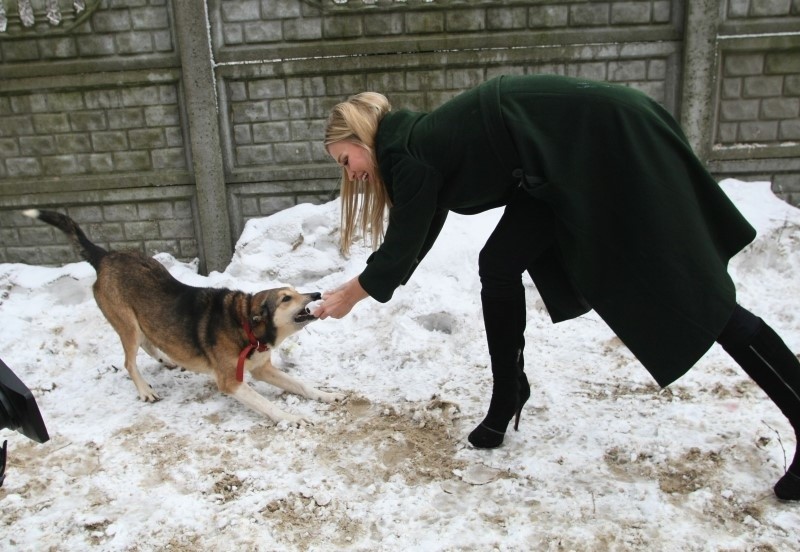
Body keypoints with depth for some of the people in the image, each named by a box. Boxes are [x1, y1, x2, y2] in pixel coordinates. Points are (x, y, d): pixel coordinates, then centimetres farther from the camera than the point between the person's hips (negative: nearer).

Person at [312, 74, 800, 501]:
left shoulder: (407, 153, -10)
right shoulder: (421, 143, 17)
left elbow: (404, 245, -3)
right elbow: (414, 241, 26)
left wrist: (352, 294, 13)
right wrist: (361, 287, 33)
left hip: (610, 143, -10)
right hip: (576, 160, 10)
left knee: (685, 292, -5)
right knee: (500, 266, 9)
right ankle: (508, 402, 22)